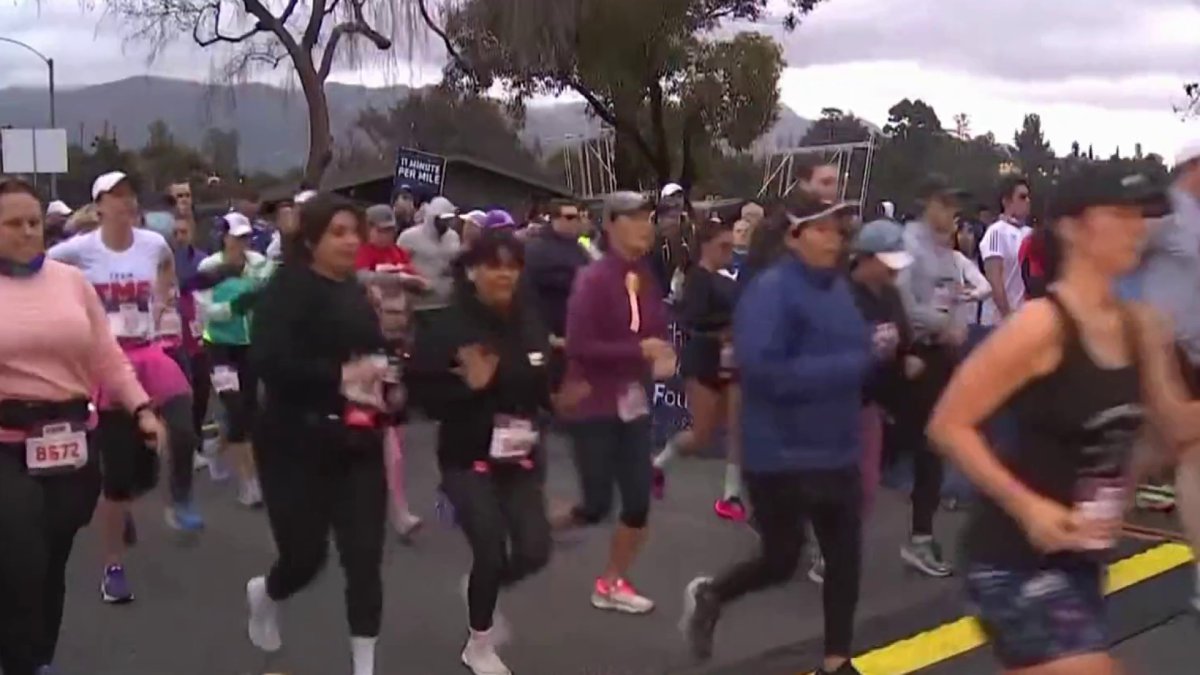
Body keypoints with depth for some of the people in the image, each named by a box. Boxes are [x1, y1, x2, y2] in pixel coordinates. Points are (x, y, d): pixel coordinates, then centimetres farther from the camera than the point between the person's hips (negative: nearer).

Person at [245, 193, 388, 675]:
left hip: (357, 444, 6)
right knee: (305, 556, 4)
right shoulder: (287, 290, -10)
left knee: (365, 558, 1)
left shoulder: (355, 292, 13)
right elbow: (269, 362, -23)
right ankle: (264, 594, 41)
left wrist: (381, 379, 7)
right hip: (299, 445, -6)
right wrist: (340, 376, -26)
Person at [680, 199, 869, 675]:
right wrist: (846, 367, -24)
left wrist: (870, 356, -6)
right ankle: (709, 595, 36)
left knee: (845, 557, 10)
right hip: (781, 454, -7)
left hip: (836, 450, 7)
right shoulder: (770, 291, -17)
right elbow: (765, 371, -27)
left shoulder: (838, 288, 6)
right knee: (782, 560, 7)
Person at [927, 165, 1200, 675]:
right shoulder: (1041, 324, -19)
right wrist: (1028, 506, -23)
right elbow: (948, 425, -18)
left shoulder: (1141, 327, 3)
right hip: (1018, 559, -8)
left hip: (1081, 557, 8)